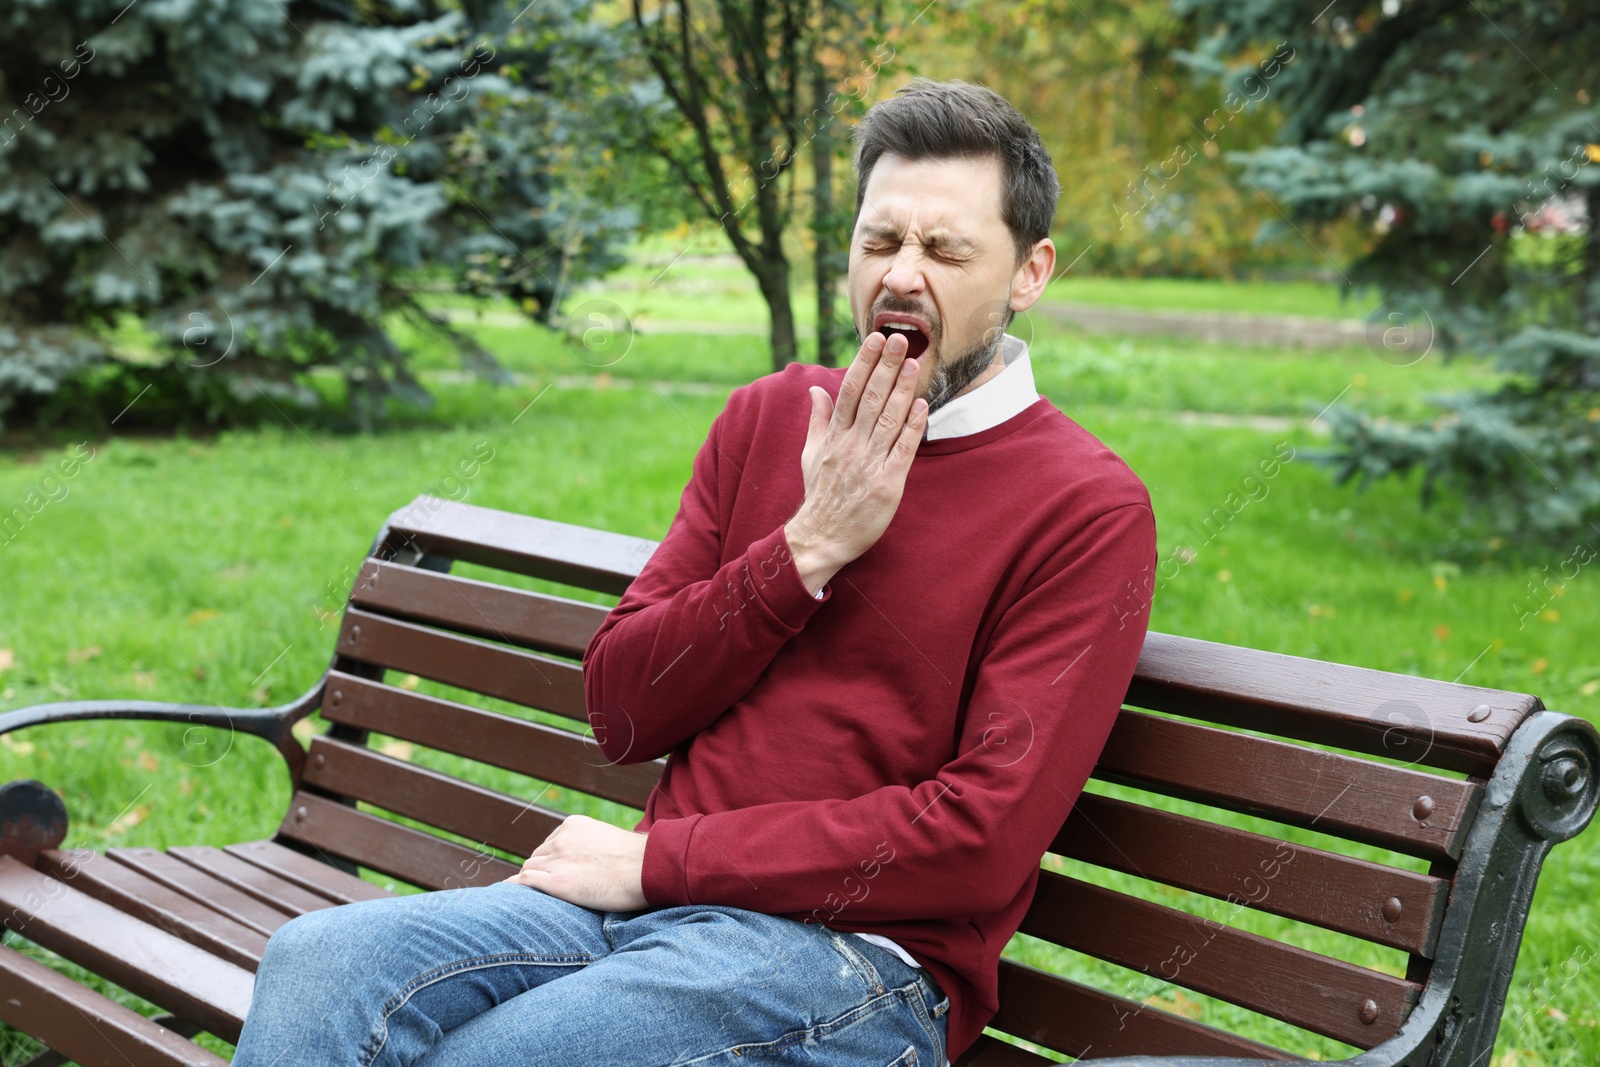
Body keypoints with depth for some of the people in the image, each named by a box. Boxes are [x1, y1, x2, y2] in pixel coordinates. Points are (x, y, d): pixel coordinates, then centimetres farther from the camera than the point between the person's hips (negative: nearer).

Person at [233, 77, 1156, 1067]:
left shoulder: (1088, 510, -5)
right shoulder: (770, 416, 12)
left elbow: (983, 837, -14)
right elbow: (620, 710, 7)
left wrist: (656, 858, -12)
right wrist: (807, 549, -7)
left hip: (859, 956, -5)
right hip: (658, 902, 5)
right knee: (318, 962, -19)